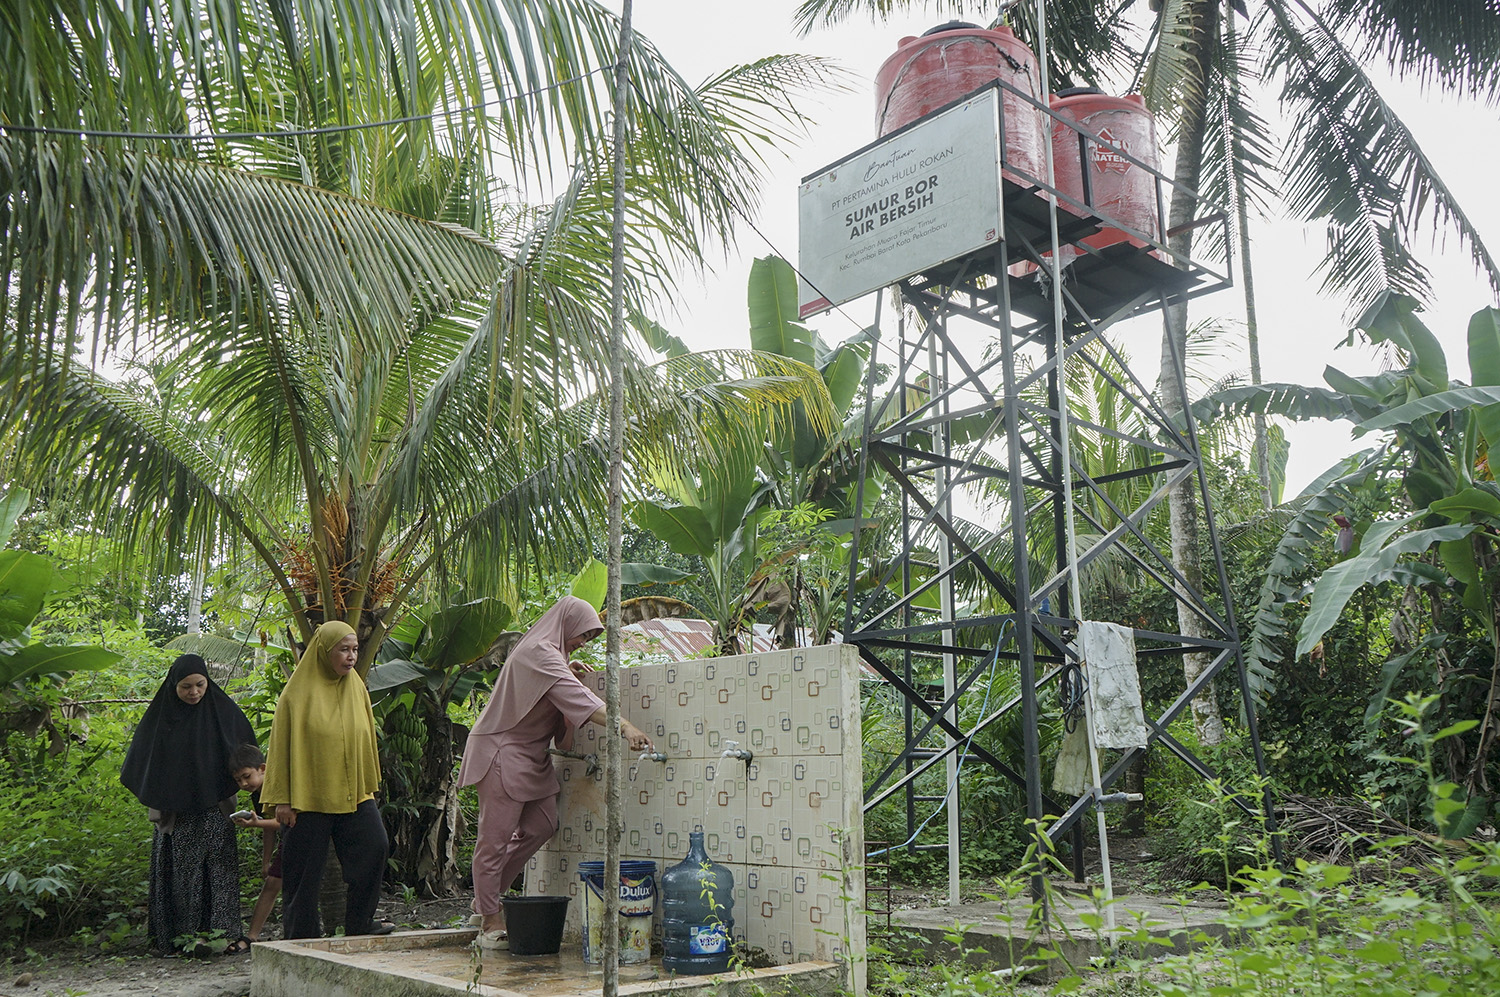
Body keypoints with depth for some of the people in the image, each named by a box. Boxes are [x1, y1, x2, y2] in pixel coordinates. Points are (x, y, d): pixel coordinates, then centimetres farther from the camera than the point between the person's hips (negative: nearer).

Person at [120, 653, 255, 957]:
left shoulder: (223, 710, 2)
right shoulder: (160, 715, 1)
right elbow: (141, 762, 8)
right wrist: (157, 804, 1)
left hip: (214, 809, 0)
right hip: (176, 812, 0)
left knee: (220, 866, -3)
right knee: (183, 871, 0)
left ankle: (224, 930, 0)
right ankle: (187, 933, 4)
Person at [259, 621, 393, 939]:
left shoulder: (357, 688, 9)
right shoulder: (299, 691, -6)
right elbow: (281, 745, -5)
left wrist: (369, 787, 18)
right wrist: (282, 798, -8)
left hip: (353, 793, 4)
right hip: (308, 795, -4)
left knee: (375, 847, -12)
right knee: (305, 869, 2)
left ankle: (360, 925, 1)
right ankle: (301, 935, 18)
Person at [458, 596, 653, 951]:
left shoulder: (546, 652, 13)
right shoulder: (538, 653, -20)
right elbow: (576, 698, -32)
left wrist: (566, 671, 8)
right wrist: (625, 727, -40)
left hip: (529, 755, 10)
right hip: (503, 752, -10)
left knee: (542, 825, 8)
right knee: (496, 838, -4)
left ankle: (488, 895, 20)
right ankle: (491, 925, 2)